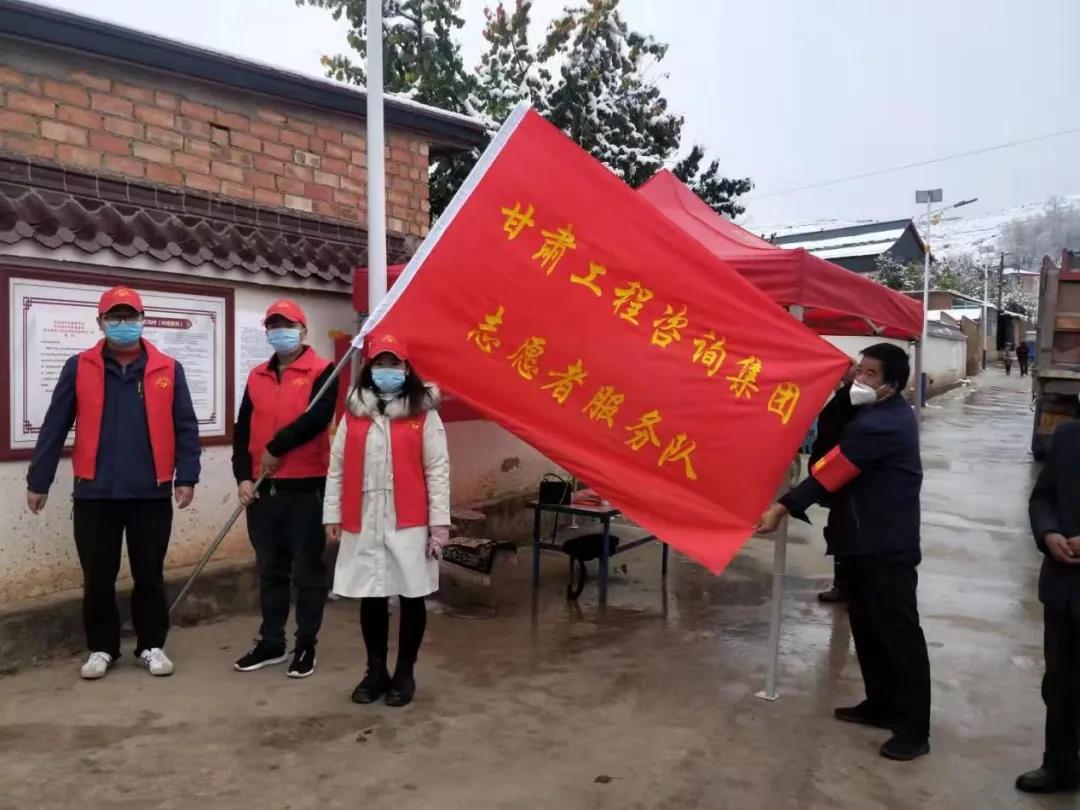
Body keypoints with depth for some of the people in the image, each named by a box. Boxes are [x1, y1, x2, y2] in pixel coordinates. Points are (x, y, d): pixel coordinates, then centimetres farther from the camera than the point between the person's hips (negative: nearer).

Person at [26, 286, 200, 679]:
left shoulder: (168, 370, 2)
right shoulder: (79, 368, 3)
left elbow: (185, 428, 2)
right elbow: (54, 428, 4)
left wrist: (186, 476, -5)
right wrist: (38, 480, 2)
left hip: (152, 493, 0)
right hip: (95, 493, 1)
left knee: (150, 576, 9)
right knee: (98, 578, 10)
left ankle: (151, 646, 24)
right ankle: (101, 648, 26)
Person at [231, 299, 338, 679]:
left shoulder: (322, 371, -4)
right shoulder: (257, 376, 13)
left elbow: (317, 419, -20)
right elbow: (243, 430, 9)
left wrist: (275, 448, -12)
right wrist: (243, 476, -3)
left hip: (306, 487, -5)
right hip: (263, 489, 6)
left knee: (307, 569, 4)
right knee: (270, 570, 14)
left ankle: (306, 645, 16)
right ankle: (271, 643, 26)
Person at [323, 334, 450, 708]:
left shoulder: (424, 413, -2)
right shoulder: (353, 413, 7)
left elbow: (437, 470, -4)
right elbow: (337, 467, 8)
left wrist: (440, 521, -8)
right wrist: (332, 515, 4)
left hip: (409, 522, -2)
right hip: (363, 522, 3)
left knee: (412, 597, 7)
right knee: (370, 598, 11)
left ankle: (405, 673, 23)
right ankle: (376, 671, 27)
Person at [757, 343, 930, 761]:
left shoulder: (880, 425, -21)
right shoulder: (886, 414, 12)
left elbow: (830, 471, -23)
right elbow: (836, 455, 14)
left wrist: (782, 508, -21)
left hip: (887, 545, -11)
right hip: (871, 540, 11)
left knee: (898, 632, -3)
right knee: (867, 625, 16)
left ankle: (914, 730, 5)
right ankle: (882, 704, 29)